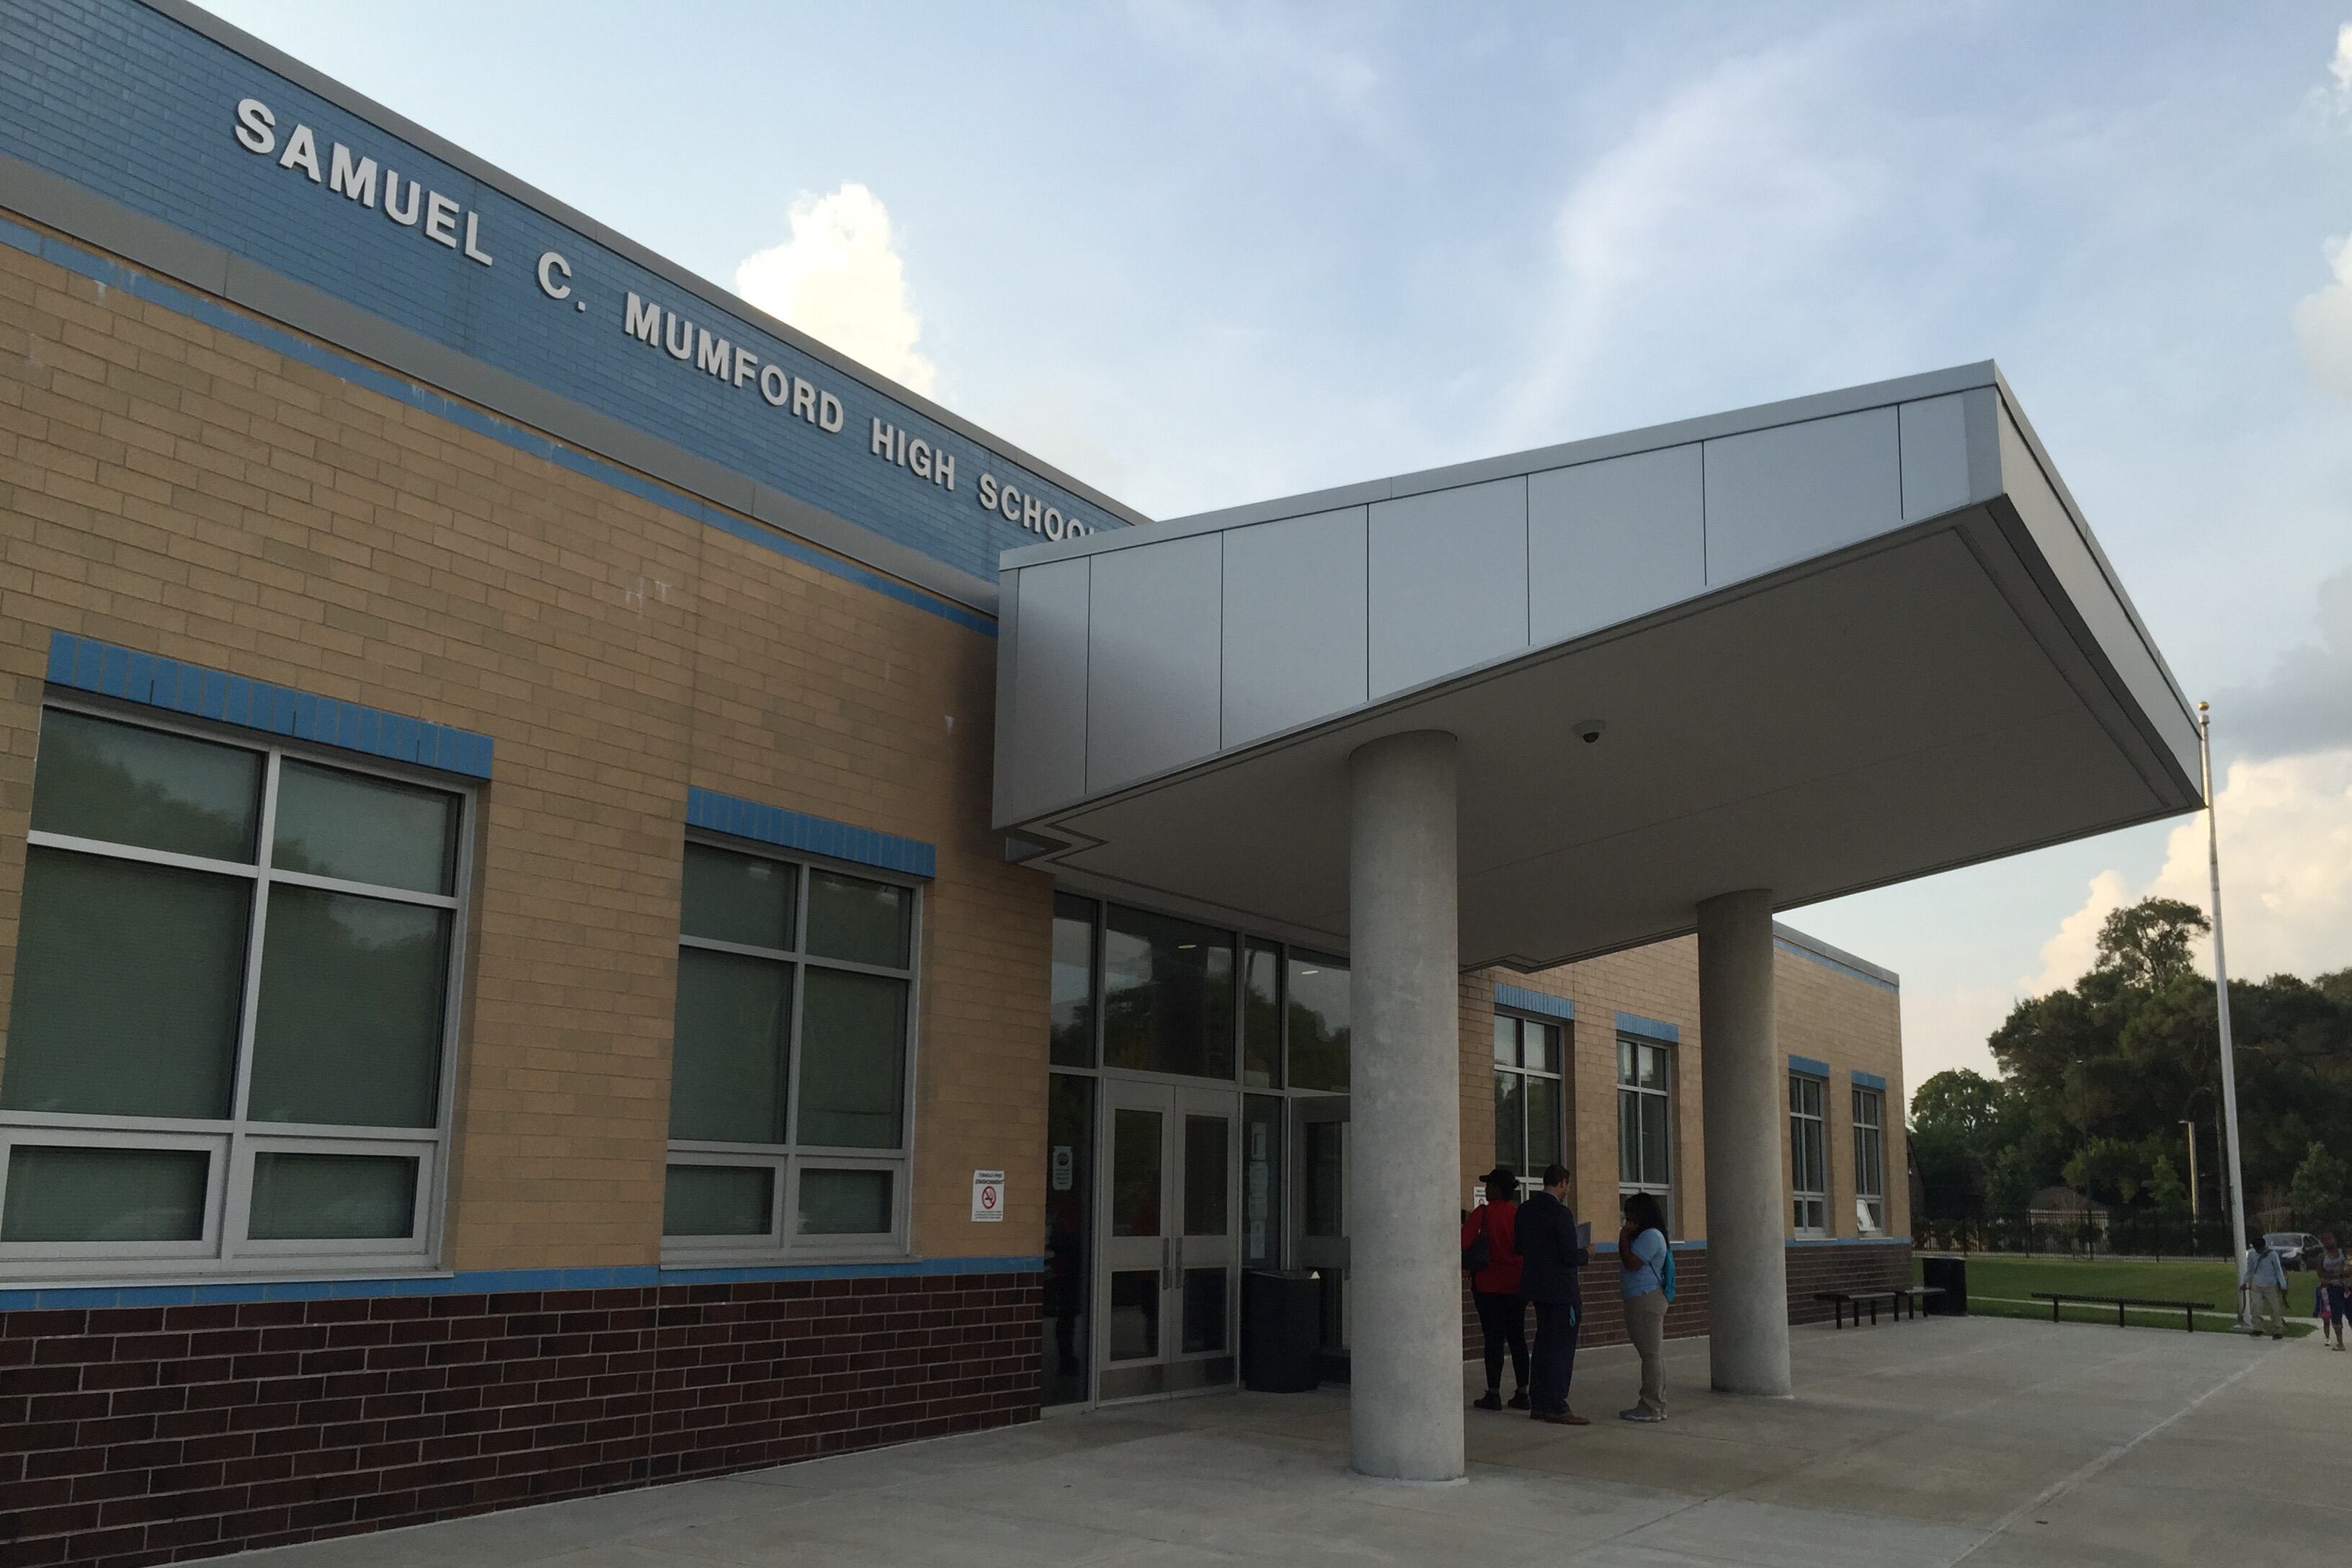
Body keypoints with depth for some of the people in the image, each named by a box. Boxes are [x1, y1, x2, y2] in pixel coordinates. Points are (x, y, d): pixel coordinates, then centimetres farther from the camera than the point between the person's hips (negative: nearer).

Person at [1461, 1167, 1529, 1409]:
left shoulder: (1484, 1213, -10)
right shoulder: (1520, 1214, 4)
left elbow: (1463, 1242, -17)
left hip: (1489, 1283, -4)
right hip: (1517, 1283, 4)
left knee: (1493, 1339, -1)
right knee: (1517, 1338, 10)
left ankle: (1493, 1394, 1)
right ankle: (1521, 1392, 11)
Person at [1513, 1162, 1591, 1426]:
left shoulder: (1526, 1209, 6)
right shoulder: (1560, 1213, -18)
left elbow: (1517, 1247, 12)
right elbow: (1569, 1255, -21)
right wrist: (1586, 1255, -1)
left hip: (1537, 1287, 8)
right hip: (1561, 1289, -8)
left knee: (1544, 1343, 16)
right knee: (1562, 1347, -3)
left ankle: (1538, 1404, 19)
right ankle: (1556, 1407, -2)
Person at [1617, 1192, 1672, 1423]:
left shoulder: (1650, 1236, -13)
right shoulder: (1646, 1235, 20)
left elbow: (1632, 1263, -19)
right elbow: (1630, 1264, 24)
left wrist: (1623, 1238, -11)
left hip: (1646, 1301, -11)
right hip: (1643, 1301, 11)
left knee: (1651, 1354, -8)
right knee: (1653, 1354, 12)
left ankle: (1652, 1407, -7)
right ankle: (1656, 1404, 16)